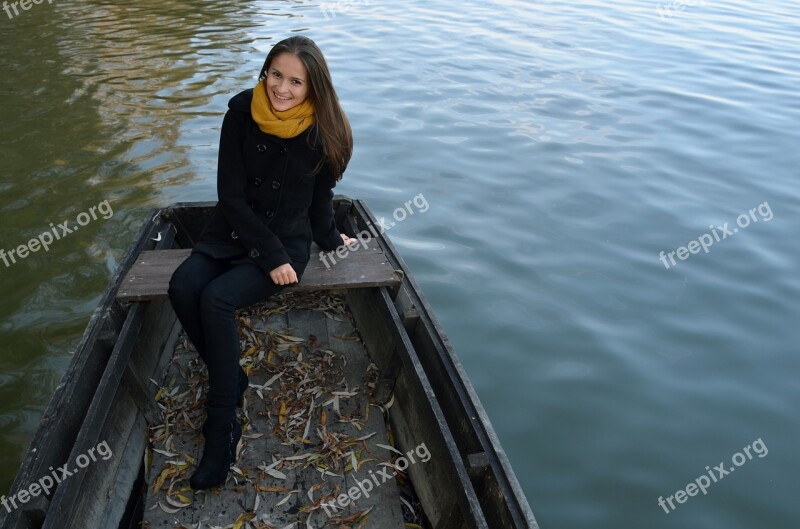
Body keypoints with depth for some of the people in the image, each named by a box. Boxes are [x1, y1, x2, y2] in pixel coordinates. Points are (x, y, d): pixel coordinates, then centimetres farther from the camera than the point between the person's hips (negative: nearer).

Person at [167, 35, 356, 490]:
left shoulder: (325, 131, -11)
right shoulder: (242, 113, -8)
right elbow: (231, 195, -10)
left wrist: (329, 239, 19)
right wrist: (271, 256, -16)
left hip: (288, 238, -3)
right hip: (233, 231, 3)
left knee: (216, 299, -27)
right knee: (183, 287, -25)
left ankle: (221, 431, -16)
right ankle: (234, 384, -6)